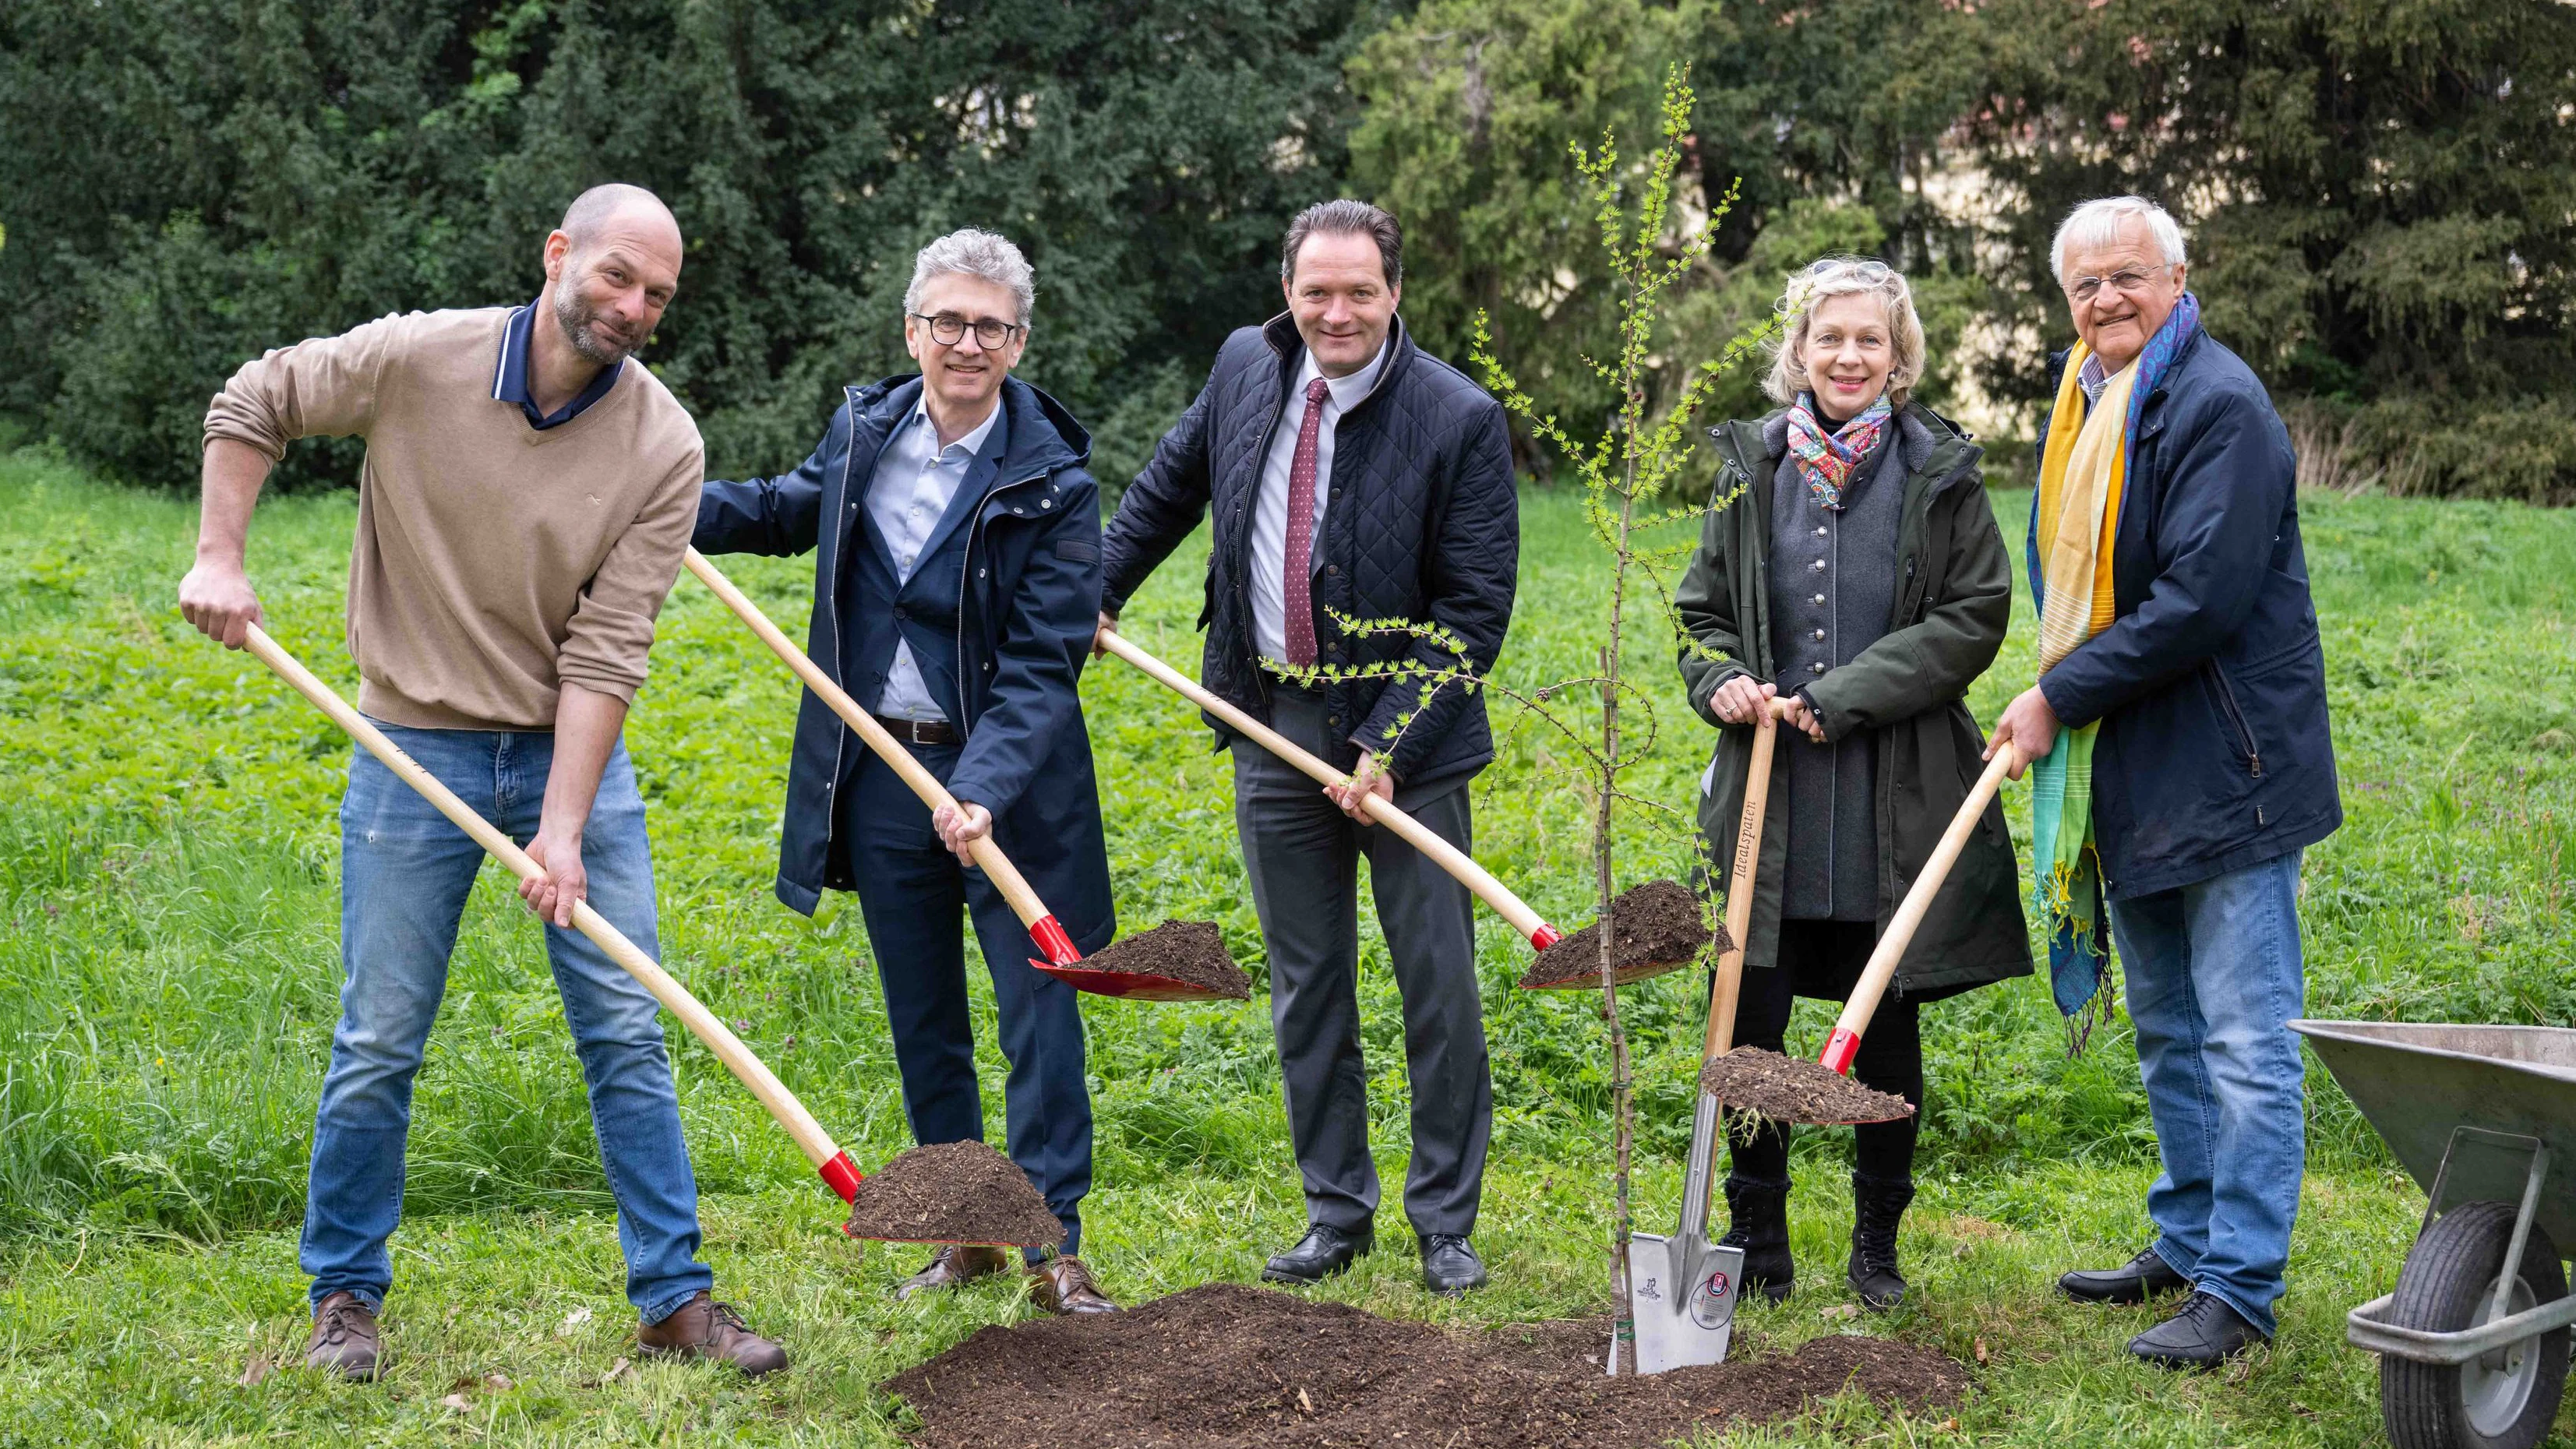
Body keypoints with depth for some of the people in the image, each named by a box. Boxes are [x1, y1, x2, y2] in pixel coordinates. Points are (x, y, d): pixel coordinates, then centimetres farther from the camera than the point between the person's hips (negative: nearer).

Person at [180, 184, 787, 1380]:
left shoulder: (664, 447, -11)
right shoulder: (413, 360, -12)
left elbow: (606, 651, -15)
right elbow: (251, 405, 6)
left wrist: (564, 827, -21)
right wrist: (219, 555, -4)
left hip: (572, 754, 1)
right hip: (419, 751, -1)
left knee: (627, 1035, 1)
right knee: (378, 1044, 4)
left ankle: (674, 1298, 11)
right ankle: (345, 1296, 21)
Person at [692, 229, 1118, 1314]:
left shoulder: (1051, 482, -14)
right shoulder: (863, 429, 1)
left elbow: (1043, 664, -19)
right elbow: (788, 510, 24)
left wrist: (984, 789, -32)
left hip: (1008, 783, -5)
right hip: (881, 775, 5)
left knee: (1038, 1011, -2)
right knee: (923, 1020, 13)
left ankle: (1055, 1247, 7)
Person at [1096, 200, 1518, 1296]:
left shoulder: (1459, 419, -13)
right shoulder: (1247, 368, 1)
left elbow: (1476, 609, -13)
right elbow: (1170, 485, 21)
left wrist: (1390, 744, -18)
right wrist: (1098, 593, 23)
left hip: (1405, 739, -4)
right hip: (1275, 729, 4)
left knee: (1438, 982, 2)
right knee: (1305, 987, 10)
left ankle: (1446, 1221, 16)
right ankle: (1337, 1212, 22)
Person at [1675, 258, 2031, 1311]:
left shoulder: (1939, 472, 0)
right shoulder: (1750, 467, 7)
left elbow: (1976, 614, -5)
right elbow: (1703, 611, 14)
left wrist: (1848, 695, -13)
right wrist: (1722, 682, -8)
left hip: (1896, 800, -1)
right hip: (1768, 797, 2)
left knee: (1886, 1029, 8)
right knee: (1749, 1021, 1)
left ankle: (1877, 1244, 24)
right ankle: (1758, 1243, 18)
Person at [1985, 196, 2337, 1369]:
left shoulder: (2218, 403, -15)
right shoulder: (2088, 405, 14)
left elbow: (2201, 600, -22)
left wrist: (2061, 697, -16)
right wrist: (2055, 705, 9)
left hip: (2223, 767, -10)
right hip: (2129, 775, 10)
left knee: (2244, 1041, -4)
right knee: (2167, 1032, 19)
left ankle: (2240, 1289, 2)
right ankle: (2187, 1244, 31)